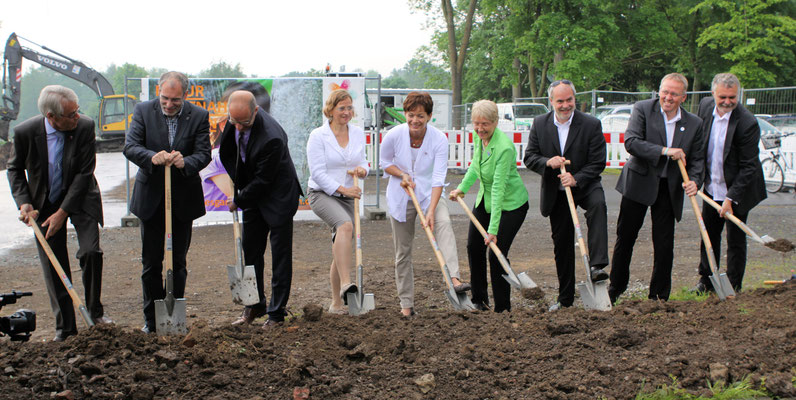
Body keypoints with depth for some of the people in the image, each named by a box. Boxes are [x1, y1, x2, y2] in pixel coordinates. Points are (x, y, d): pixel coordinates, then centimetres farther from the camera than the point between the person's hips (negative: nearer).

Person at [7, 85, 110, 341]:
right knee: (53, 267, 2)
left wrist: (63, 212, -17)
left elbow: (84, 173, -16)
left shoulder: (85, 126, -20)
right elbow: (15, 168, 2)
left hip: (80, 198, -1)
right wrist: (23, 202, -13)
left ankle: (95, 310, 9)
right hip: (44, 203, 1)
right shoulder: (26, 132, -17)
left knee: (91, 252, -15)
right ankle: (65, 326, 14)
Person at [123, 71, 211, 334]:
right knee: (151, 262, 6)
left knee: (178, 262, 7)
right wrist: (152, 157, -31)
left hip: (183, 199, 0)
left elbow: (204, 154, -8)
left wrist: (185, 162, -30)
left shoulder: (198, 116, -4)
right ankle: (152, 319, 17)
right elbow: (130, 147, -11)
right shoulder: (143, 111, -4)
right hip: (151, 197, 0)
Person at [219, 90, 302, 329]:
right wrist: (238, 186, 2)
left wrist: (238, 201, -12)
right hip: (253, 195, 8)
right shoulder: (233, 123, -11)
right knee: (250, 249, 13)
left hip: (277, 197, -7)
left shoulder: (272, 138, -33)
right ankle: (255, 305, 26)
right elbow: (226, 153, 8)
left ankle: (277, 312, 8)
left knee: (280, 255, 0)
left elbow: (262, 181, -24)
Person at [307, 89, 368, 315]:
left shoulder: (358, 134, 8)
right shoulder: (318, 136, -7)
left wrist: (361, 169, -8)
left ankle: (337, 303, 15)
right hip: (322, 194, -6)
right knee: (345, 225, -35)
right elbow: (317, 173, -13)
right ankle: (345, 283, -42)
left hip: (348, 197, 6)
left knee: (341, 250, 6)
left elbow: (362, 162, 16)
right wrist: (341, 188, -21)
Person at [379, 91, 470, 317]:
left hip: (429, 194, -1)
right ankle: (406, 303, 17)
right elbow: (385, 162, 5)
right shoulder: (394, 135, -13)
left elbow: (438, 178, -20)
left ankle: (454, 279, -47)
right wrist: (403, 174, -15)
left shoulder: (439, 139, -17)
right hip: (400, 197, 1)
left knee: (443, 223, -33)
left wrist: (431, 210, -29)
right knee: (403, 251, 5)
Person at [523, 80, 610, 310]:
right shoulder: (540, 124, -1)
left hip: (584, 185, -2)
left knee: (598, 205, -37)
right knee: (562, 244, 8)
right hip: (556, 193, 3)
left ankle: (597, 265, -43)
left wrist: (576, 179, -25)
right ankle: (565, 298, 20)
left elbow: (598, 162, -11)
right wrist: (548, 162, -21)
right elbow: (529, 157, -1)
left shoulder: (591, 124, -10)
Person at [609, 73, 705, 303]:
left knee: (664, 245, 3)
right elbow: (630, 142, -18)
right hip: (639, 182, -2)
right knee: (625, 238, 7)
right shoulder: (642, 109, -6)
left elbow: (697, 158, 7)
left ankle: (659, 297, 16)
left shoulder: (694, 123, 3)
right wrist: (664, 151, -25)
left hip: (670, 189, 2)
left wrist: (694, 181, -13)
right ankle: (615, 289, 24)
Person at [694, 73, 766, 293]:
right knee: (708, 234, 14)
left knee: (736, 240, 3)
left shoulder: (747, 122, -24)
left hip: (737, 190, -5)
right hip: (712, 188, 5)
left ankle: (732, 288, 16)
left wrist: (730, 198, -22)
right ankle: (706, 281, 29)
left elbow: (748, 166, -20)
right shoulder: (705, 105, -6)